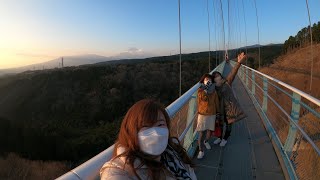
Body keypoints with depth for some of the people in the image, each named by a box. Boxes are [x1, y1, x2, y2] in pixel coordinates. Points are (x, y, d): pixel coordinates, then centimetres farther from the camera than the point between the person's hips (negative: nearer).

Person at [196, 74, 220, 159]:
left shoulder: (214, 91, 1)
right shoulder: (200, 90, -7)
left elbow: (216, 102, 8)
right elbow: (203, 98, -24)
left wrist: (218, 112, 11)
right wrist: (205, 89, -31)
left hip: (212, 114, 3)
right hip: (202, 114, -3)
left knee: (209, 131, 13)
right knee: (201, 133, -3)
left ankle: (206, 141, 46)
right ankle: (201, 151, 9)